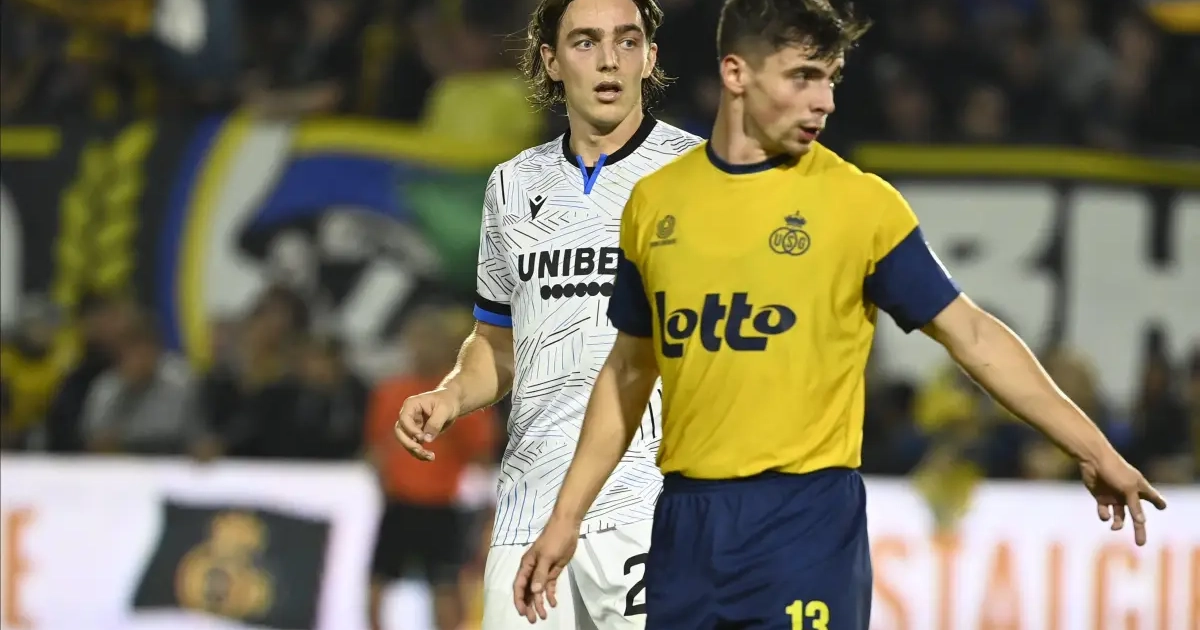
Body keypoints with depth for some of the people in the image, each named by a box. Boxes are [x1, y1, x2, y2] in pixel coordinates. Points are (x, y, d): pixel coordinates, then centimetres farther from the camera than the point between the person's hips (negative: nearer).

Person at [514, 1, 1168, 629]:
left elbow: (972, 336, 1)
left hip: (807, 520, -3)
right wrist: (566, 516, 14)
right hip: (686, 520, 3)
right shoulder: (654, 201, 8)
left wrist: (1094, 450, -3)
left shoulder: (860, 201, -3)